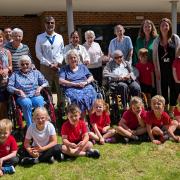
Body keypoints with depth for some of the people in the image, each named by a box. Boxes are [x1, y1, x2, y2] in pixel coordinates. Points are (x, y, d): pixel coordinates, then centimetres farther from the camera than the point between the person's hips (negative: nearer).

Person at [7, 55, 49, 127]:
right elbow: (9, 87, 7)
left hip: (35, 96, 1)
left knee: (40, 102, -35)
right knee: (27, 103, -37)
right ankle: (30, 126, -32)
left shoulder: (36, 72, 21)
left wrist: (40, 87, -6)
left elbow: (45, 82, 15)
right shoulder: (15, 74, 19)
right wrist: (18, 91, -12)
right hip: (22, 97, -1)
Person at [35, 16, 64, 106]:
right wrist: (49, 64, -8)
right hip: (45, 67, -2)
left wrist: (58, 63, -5)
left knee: (60, 88, 1)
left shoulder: (59, 37, 10)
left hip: (58, 66, 2)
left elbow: (62, 52, 10)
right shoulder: (40, 37, 3)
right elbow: (38, 54, -1)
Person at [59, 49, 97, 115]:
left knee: (92, 96, -33)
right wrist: (75, 84, -9)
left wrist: (85, 82, -5)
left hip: (86, 87, 2)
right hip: (72, 89, -2)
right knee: (78, 98, -36)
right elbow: (61, 81, 1)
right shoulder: (64, 69, 17)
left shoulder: (83, 67, 26)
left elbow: (91, 77, 18)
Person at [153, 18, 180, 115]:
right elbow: (154, 56, 5)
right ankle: (165, 109, 23)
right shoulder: (157, 40, 4)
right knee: (163, 88, 8)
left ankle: (171, 111, 14)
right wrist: (156, 70, 0)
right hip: (162, 69, 2)